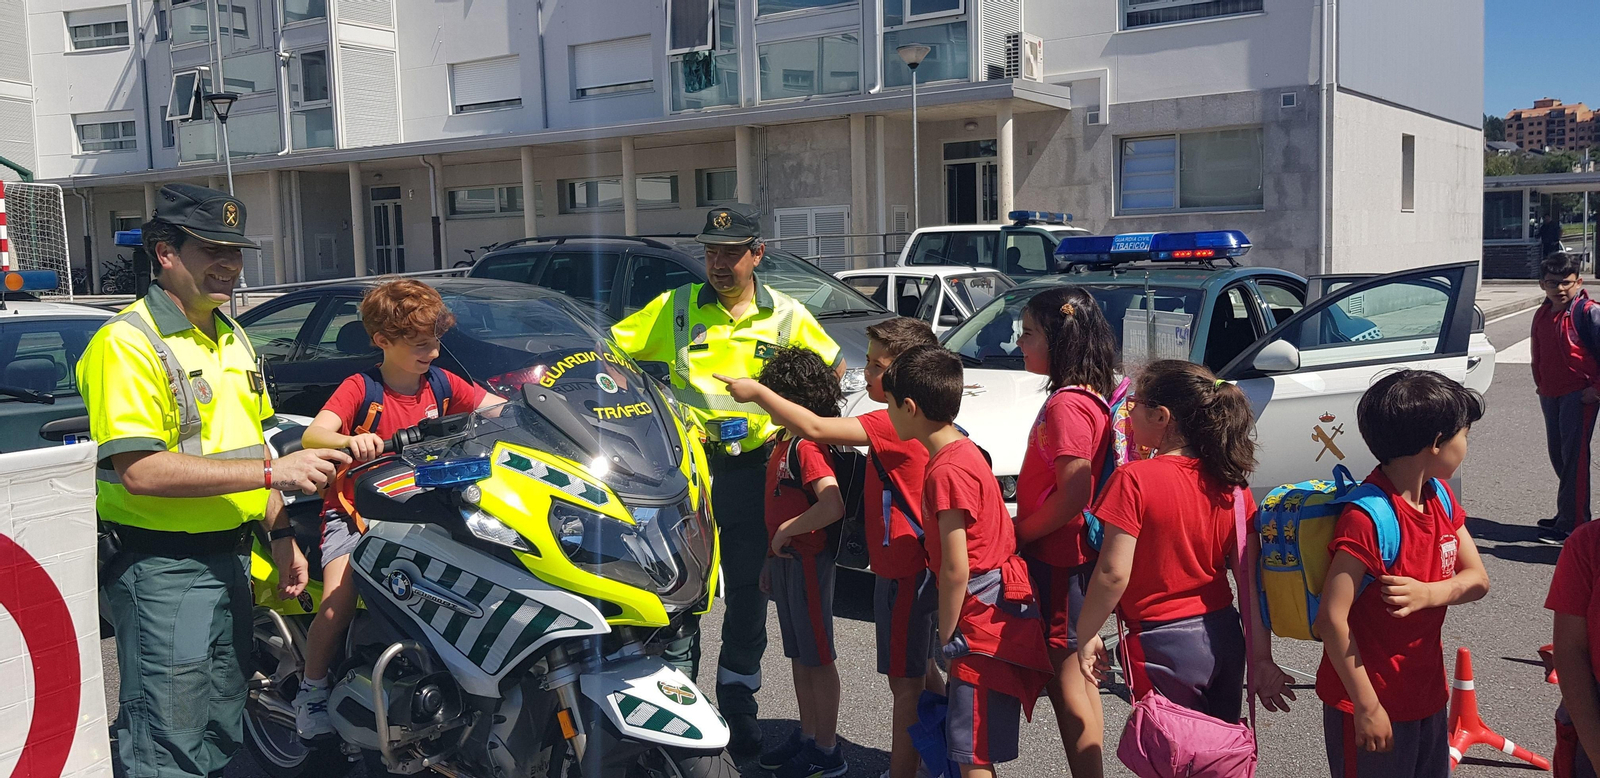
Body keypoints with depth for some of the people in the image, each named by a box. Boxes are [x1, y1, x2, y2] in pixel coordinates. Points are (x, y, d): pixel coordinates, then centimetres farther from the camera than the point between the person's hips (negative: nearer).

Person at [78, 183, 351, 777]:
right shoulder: (128, 341, -14)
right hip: (163, 569, -8)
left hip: (230, 559, 8)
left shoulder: (232, 338, 13)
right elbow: (137, 470, -24)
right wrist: (272, 471, -25)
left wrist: (280, 533, 13)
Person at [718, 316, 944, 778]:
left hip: (904, 570, -11)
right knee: (920, 671, 22)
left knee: (905, 681, -2)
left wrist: (758, 392, -19)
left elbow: (816, 429, -27)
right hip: (911, 564, 11)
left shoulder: (898, 422, -23)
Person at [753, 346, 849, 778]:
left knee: (818, 659, 1)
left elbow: (833, 506, -32)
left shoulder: (808, 446, -20)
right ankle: (807, 737, 30)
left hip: (808, 562, -9)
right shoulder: (784, 441, 10)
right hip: (787, 561, 10)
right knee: (799, 657, 18)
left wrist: (786, 532, -21)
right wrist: (772, 559, 20)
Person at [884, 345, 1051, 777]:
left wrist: (945, 638, -9)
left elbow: (955, 570, -21)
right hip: (1001, 610, 10)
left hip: (982, 621, -10)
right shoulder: (964, 450, 10)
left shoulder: (947, 471, -21)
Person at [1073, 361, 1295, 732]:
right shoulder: (1231, 483, 0)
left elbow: (1113, 573, -20)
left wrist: (1086, 634, -6)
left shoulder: (1134, 479, -18)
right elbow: (1252, 577, 0)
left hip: (1164, 645, -6)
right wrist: (1261, 658, 4)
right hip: (1225, 639, 6)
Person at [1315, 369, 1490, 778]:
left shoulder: (1439, 497, 3)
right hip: (1373, 704, -8)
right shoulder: (1367, 518, -25)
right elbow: (1332, 619, -25)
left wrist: (1426, 594, -18)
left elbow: (1477, 579, 4)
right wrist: (1367, 706, -20)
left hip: (1427, 695, 8)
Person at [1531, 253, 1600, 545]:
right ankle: (1566, 514, 27)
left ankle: (1571, 524, -4)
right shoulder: (1542, 314, 10)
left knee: (1574, 456, -7)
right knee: (1557, 454, 14)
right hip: (1550, 395, 8)